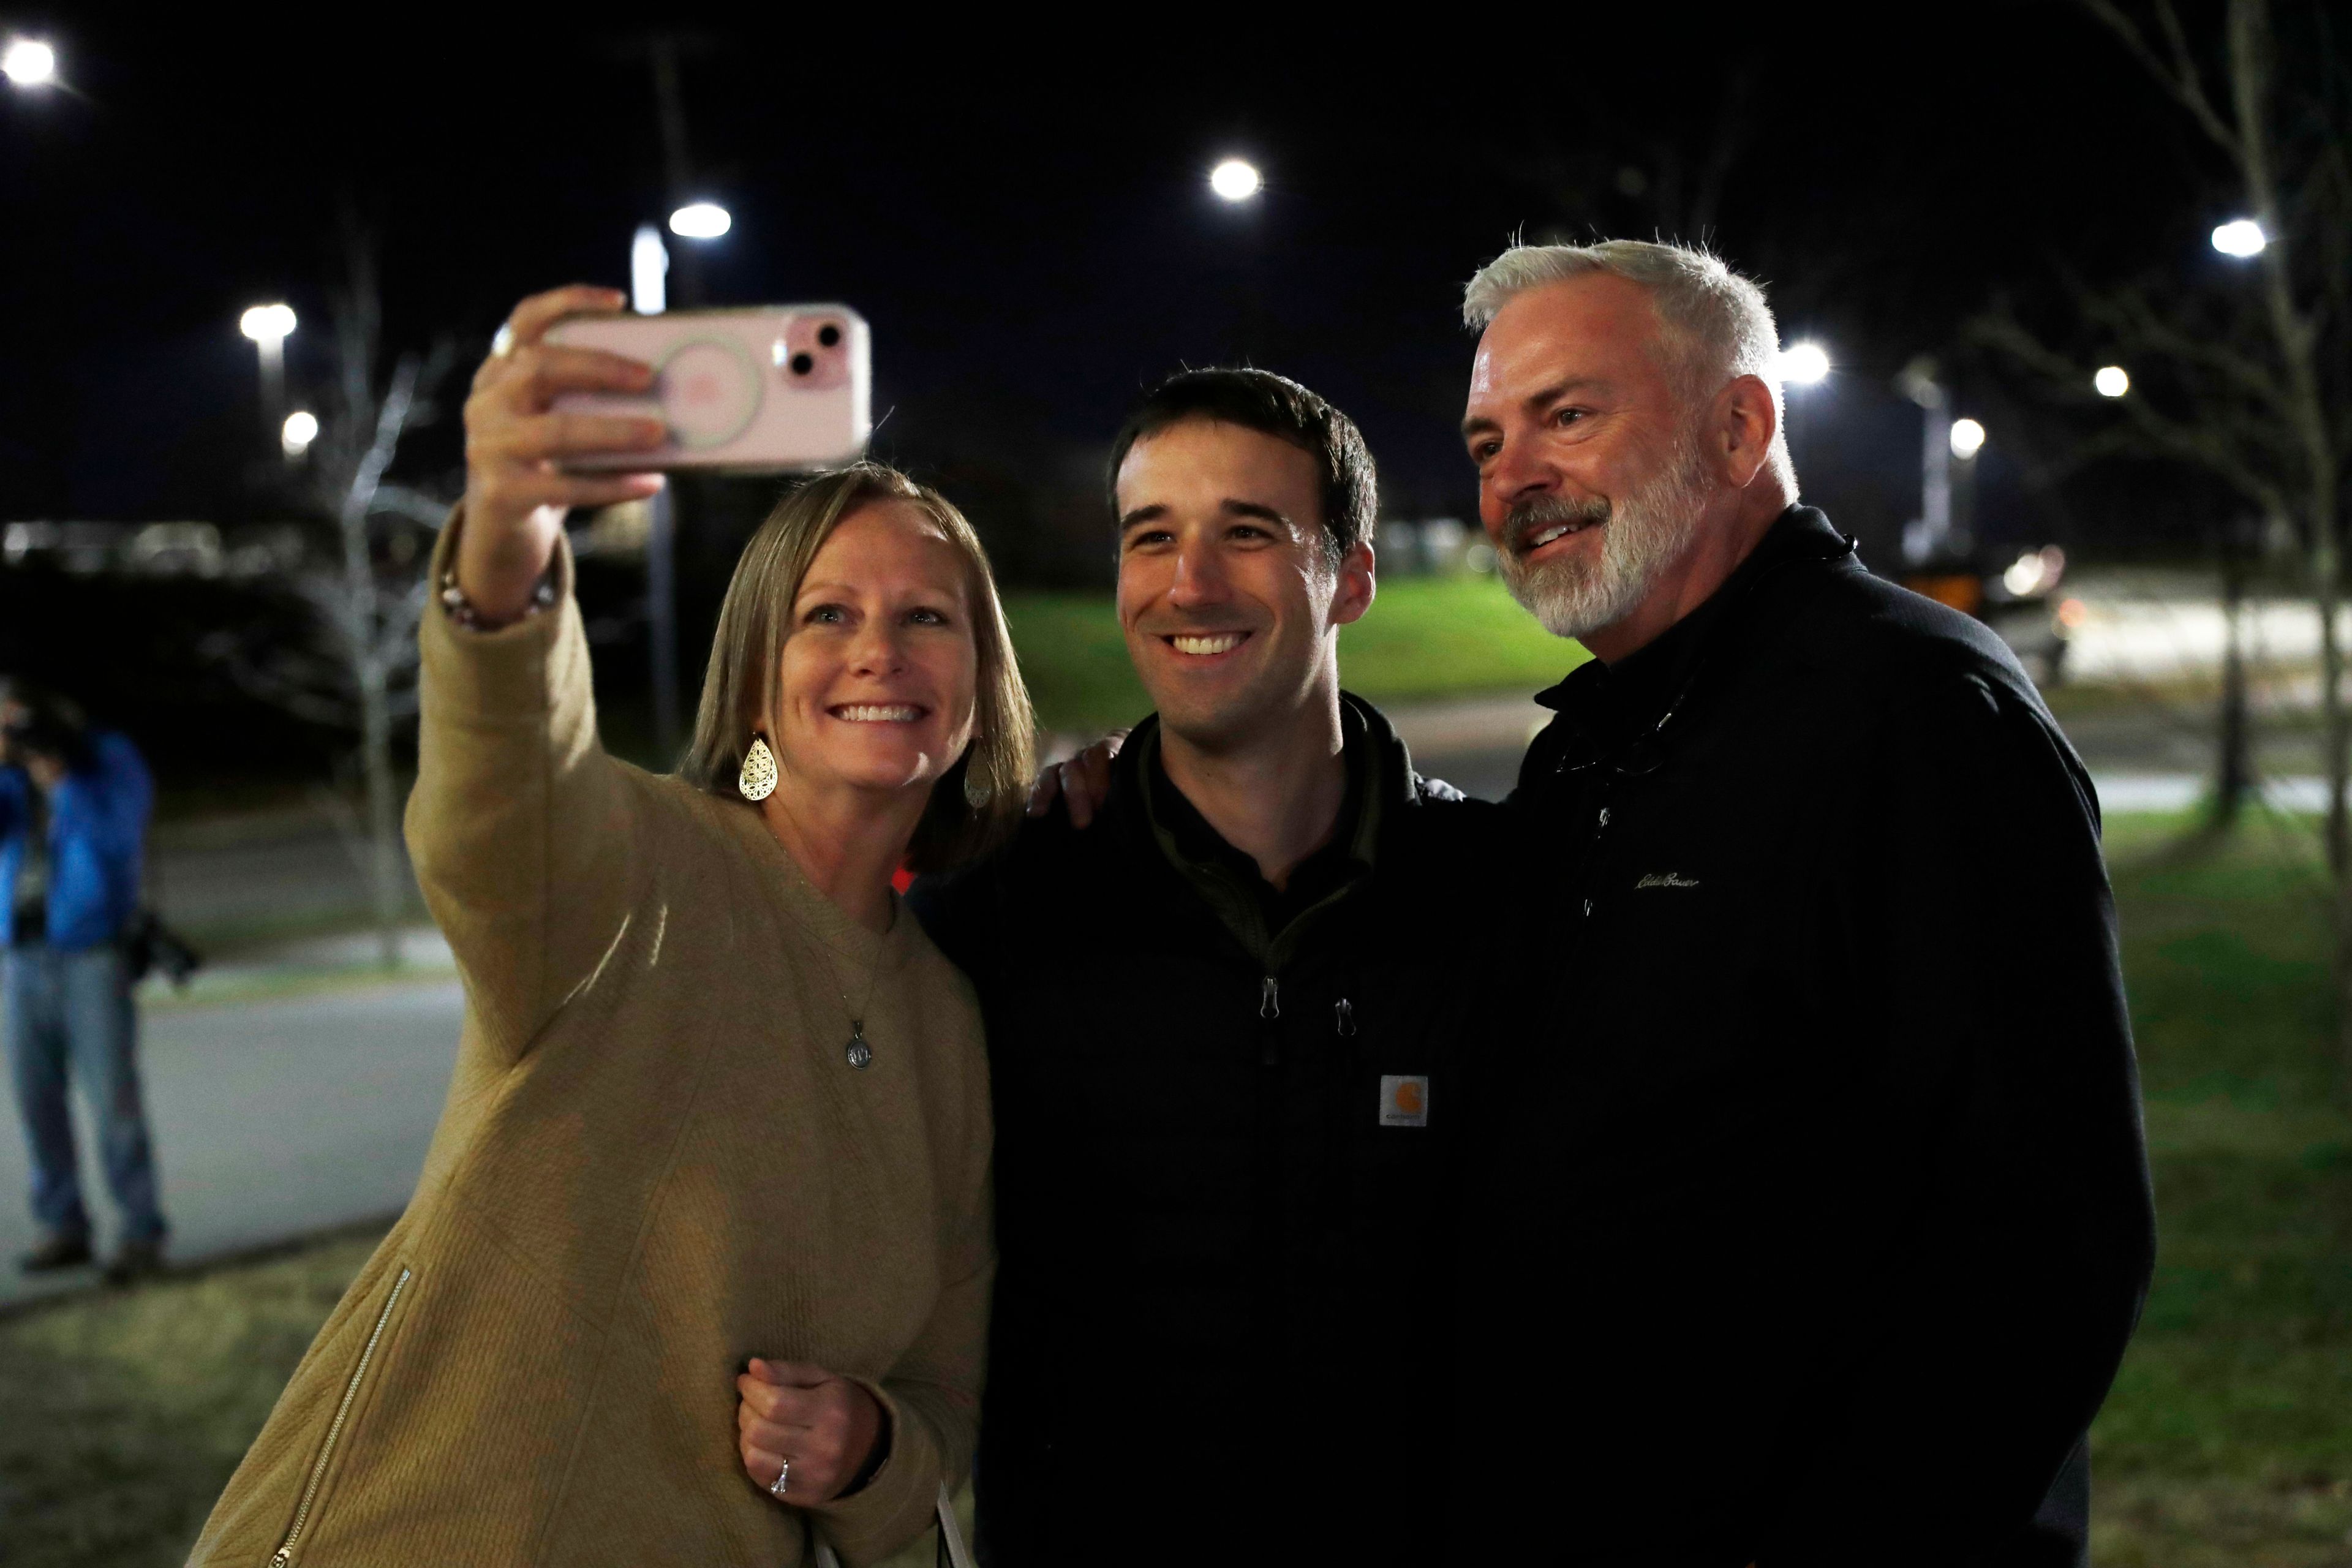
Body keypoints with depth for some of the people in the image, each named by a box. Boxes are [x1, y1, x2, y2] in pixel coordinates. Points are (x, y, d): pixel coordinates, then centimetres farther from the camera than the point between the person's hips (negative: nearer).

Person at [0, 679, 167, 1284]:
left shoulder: (112, 758, -2)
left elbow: (115, 837, -16)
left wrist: (57, 777, -20)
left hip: (92, 948, -5)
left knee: (112, 1097, -8)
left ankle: (141, 1234, -2)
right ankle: (64, 1228, 12)